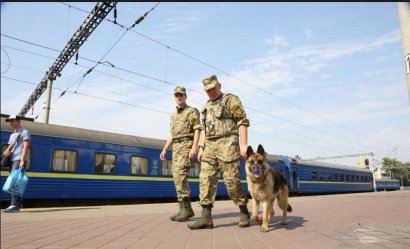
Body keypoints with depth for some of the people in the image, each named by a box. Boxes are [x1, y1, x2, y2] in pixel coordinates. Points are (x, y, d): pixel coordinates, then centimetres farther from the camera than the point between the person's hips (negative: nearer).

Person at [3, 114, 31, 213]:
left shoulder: (24, 132, -2)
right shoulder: (12, 135, 25)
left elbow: (26, 146, -13)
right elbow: (10, 147, 23)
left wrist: (22, 160, -23)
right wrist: (7, 151, -3)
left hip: (19, 160, -9)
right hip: (13, 161, 9)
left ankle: (14, 205, -17)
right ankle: (17, 205, 11)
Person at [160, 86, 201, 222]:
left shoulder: (192, 111, 2)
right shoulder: (174, 115, 25)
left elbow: (197, 129, -10)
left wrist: (194, 147, -22)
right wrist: (165, 149, 16)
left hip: (187, 145, -8)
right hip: (176, 148, 8)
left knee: (180, 175, -19)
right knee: (178, 177, 3)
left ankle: (185, 208, -15)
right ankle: (186, 210, 8)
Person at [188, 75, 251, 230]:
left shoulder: (231, 100, 1)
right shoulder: (207, 107, 21)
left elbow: (243, 122, -6)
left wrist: (244, 144, -15)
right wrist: (201, 148, 10)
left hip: (227, 145, -6)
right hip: (210, 147, 7)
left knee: (232, 180, -7)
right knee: (206, 179, -4)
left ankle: (244, 212, 13)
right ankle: (206, 218, -3)